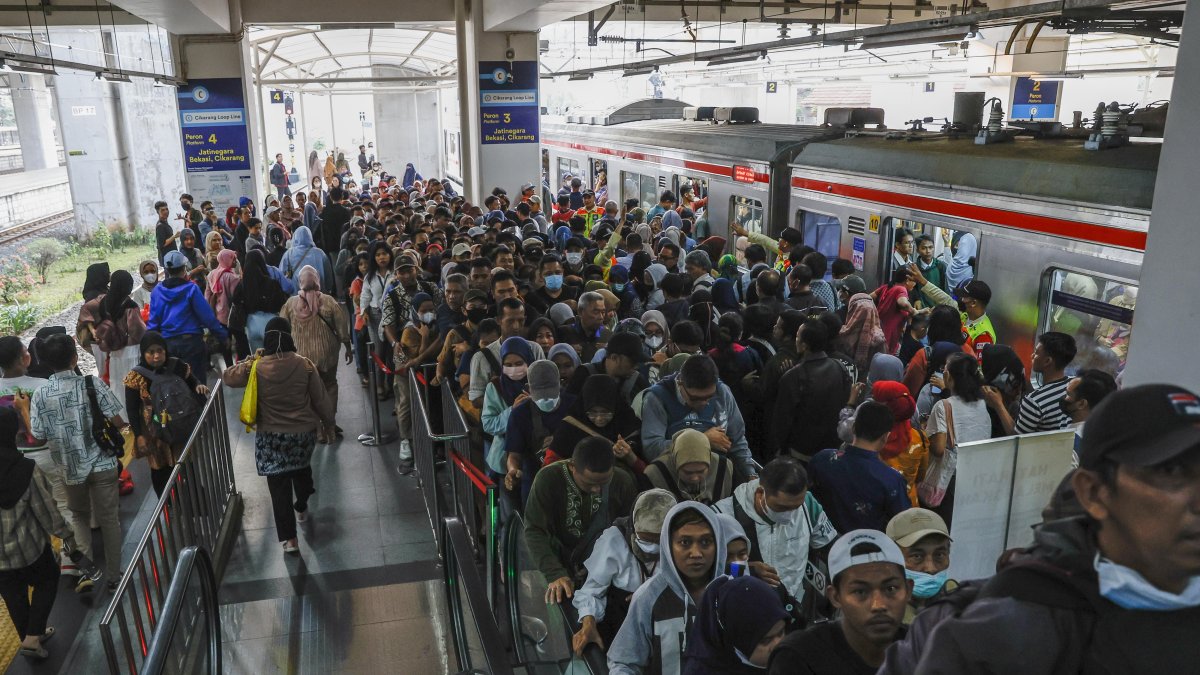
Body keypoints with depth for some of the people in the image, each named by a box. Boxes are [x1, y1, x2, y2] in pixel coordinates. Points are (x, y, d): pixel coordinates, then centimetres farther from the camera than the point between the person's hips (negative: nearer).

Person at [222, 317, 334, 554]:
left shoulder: (255, 368, -12)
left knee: (279, 486, 4)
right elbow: (320, 399, -4)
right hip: (303, 432, 2)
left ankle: (288, 538, 4)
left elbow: (227, 377, 6)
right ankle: (301, 507, 50)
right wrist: (329, 421, 11)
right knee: (301, 468, 29)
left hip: (271, 437, -2)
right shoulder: (305, 365, -12)